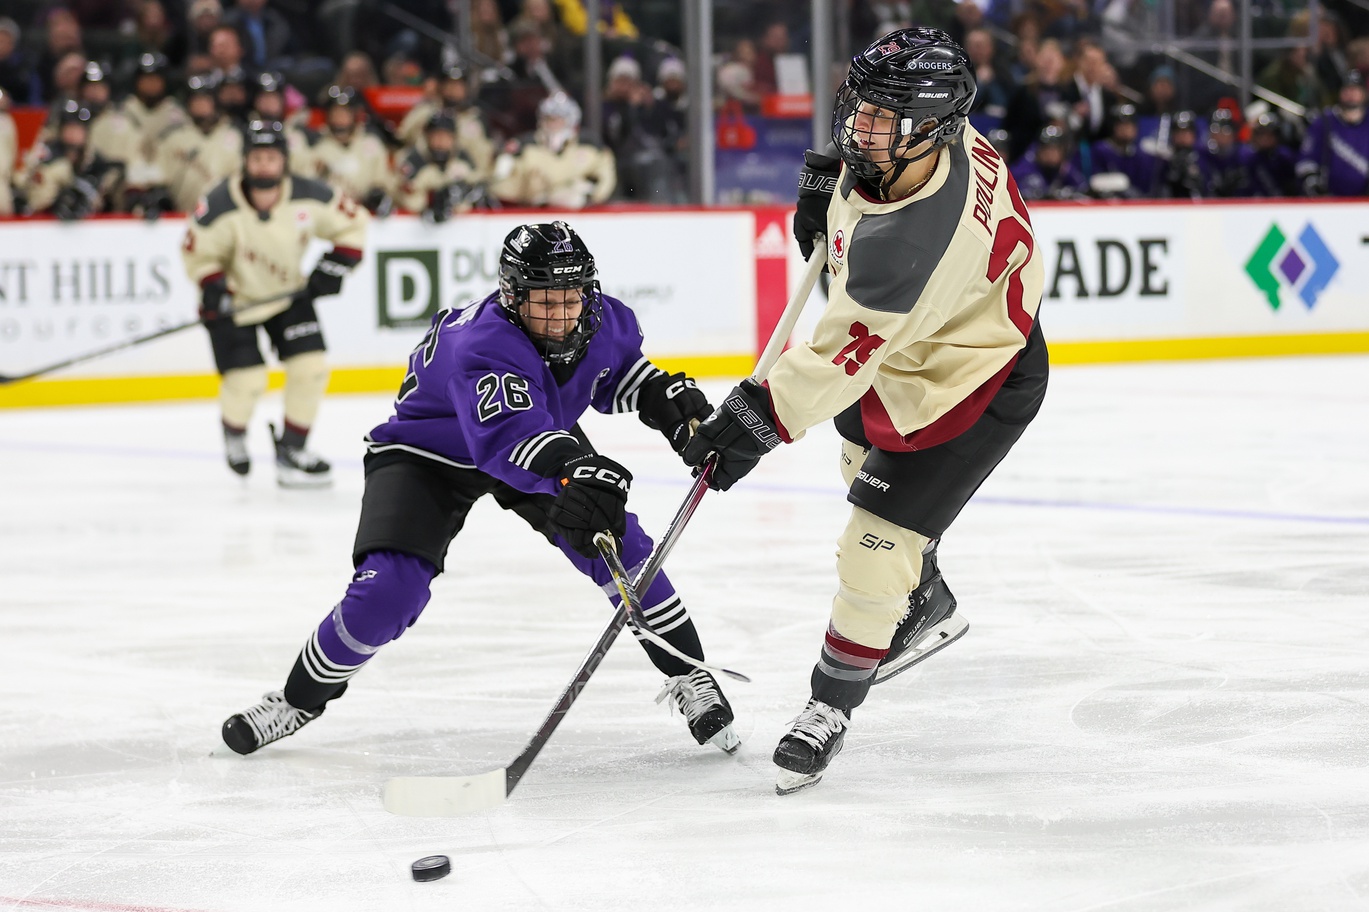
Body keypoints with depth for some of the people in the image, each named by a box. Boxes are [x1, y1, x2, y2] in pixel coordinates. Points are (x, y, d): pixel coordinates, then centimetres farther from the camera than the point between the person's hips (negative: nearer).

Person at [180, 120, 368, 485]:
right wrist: (214, 289, -26)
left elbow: (353, 223, -3)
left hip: (288, 294, 3)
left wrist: (334, 267, -11)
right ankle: (234, 431, 23)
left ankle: (291, 448, 10)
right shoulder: (220, 207, -26)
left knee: (310, 368, -8)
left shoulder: (309, 198, -19)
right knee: (246, 380, -12)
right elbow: (197, 253, -11)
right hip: (235, 299, -3)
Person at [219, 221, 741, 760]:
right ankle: (301, 697, 5)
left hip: (550, 440, 5)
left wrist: (670, 401, -11)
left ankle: (688, 677, 2)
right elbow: (508, 433, -58)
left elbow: (619, 373, 7)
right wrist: (576, 471, -75)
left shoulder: (604, 323, -20)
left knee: (618, 543, -15)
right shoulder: (478, 346, -41)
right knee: (388, 590, -19)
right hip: (426, 455, -5)